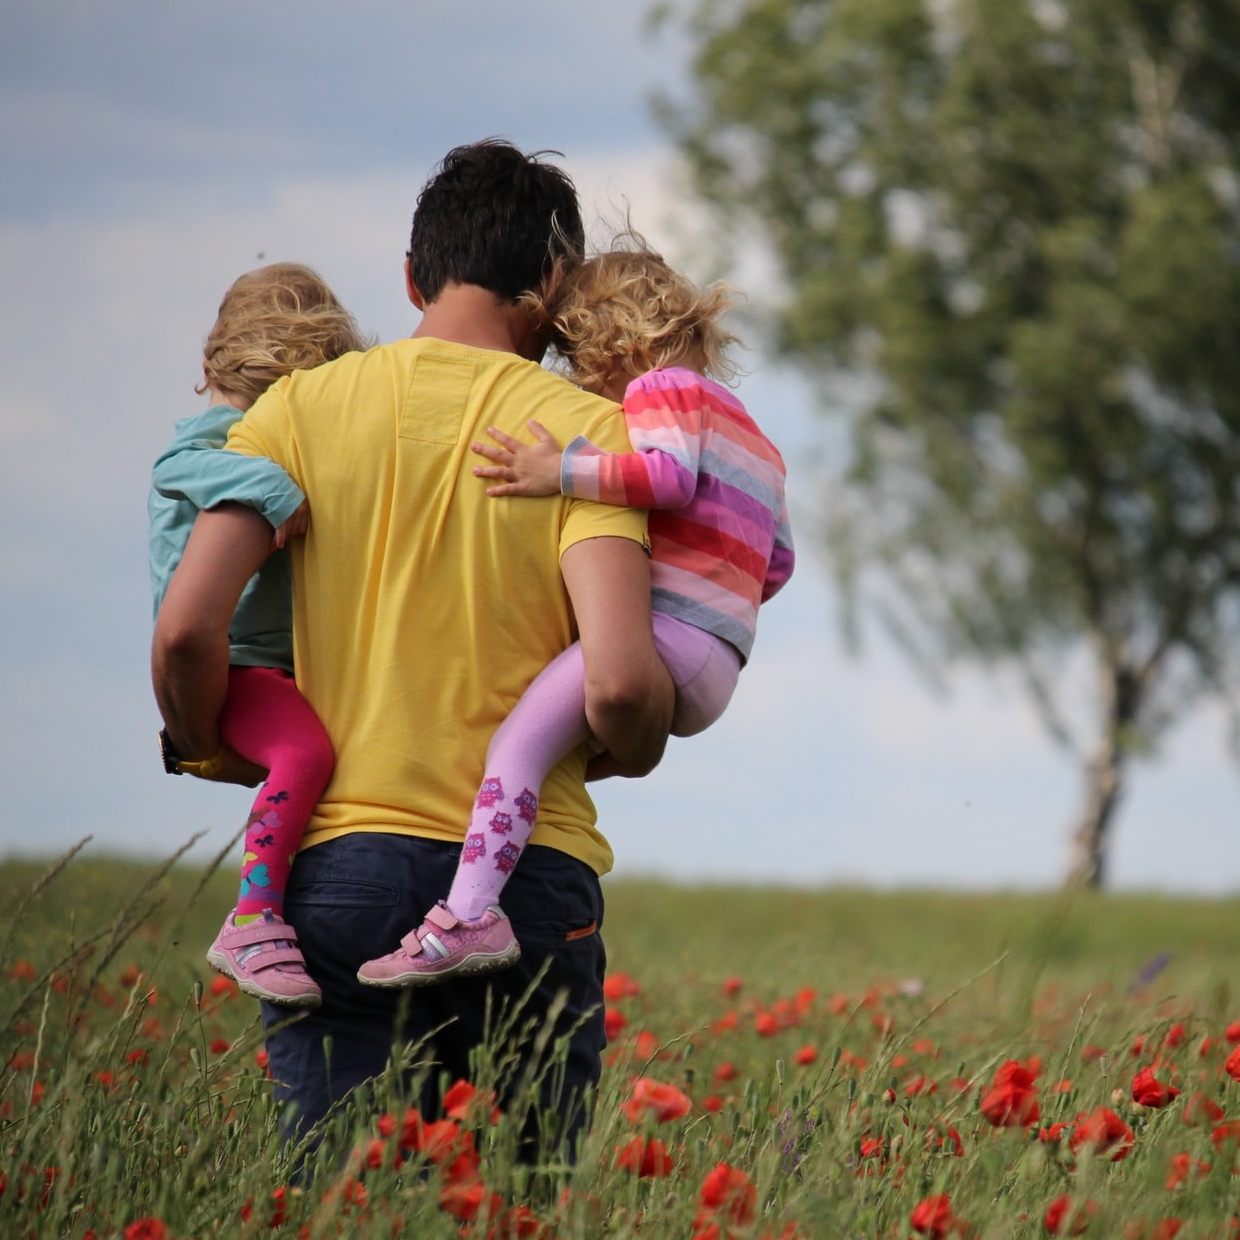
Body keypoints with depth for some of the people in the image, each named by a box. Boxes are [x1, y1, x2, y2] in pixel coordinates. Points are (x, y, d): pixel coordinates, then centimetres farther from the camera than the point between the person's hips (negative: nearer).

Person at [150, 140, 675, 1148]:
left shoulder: (304, 406, 4)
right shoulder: (585, 430, -1)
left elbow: (188, 628, -6)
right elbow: (618, 683, -13)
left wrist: (211, 750, 14)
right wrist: (638, 751, 9)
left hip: (339, 863, 1)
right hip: (528, 872, -1)